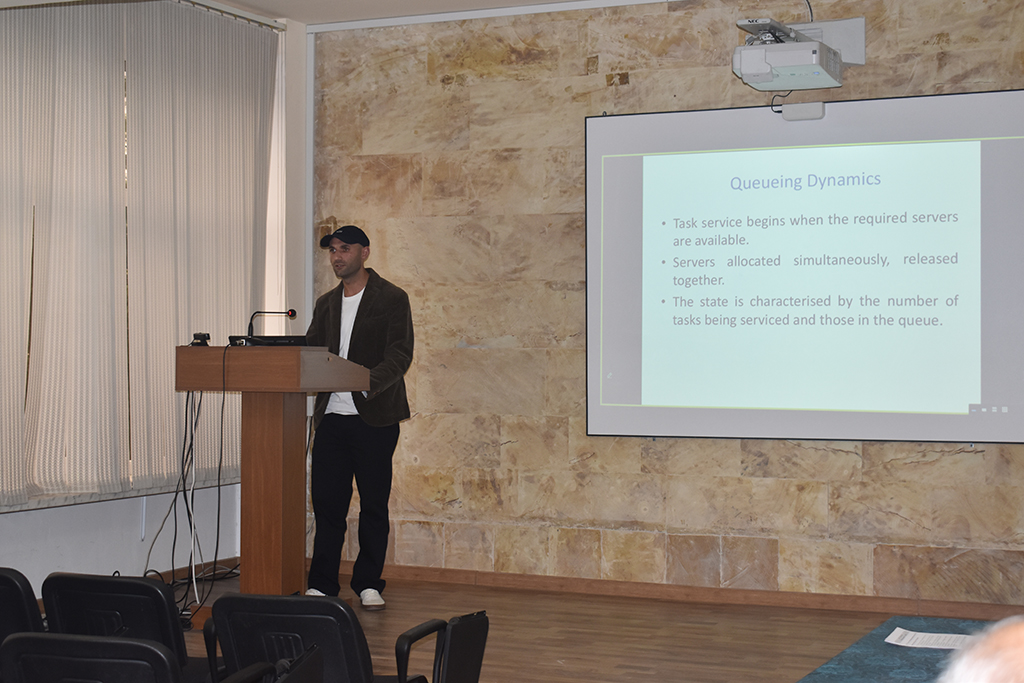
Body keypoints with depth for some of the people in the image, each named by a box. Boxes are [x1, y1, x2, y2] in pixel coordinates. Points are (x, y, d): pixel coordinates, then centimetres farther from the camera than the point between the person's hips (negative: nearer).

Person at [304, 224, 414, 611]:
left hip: (374, 418, -4)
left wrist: (371, 381, -27)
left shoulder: (392, 299, 0)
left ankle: (369, 584, 12)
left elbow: (400, 354, -10)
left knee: (374, 503, 2)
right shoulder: (326, 304, 18)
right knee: (326, 501, 3)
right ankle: (321, 585, 10)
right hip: (331, 416, 5)